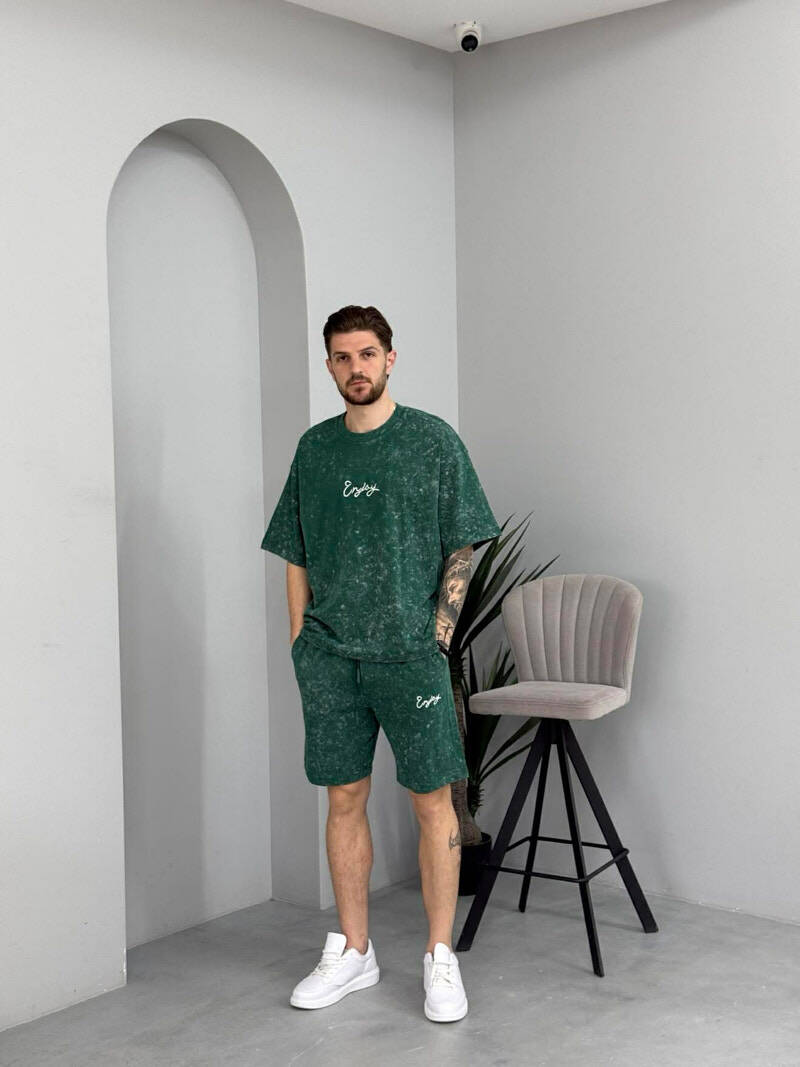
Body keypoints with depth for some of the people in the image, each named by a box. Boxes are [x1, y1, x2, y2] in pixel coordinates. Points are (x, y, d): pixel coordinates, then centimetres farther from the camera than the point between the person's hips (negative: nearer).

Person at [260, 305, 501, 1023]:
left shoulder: (433, 440, 0)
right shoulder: (315, 448, 10)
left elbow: (464, 548, 0)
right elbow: (296, 556, 14)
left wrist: (438, 637, -7)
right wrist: (301, 642, 6)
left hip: (409, 650, -3)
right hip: (329, 655, 3)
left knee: (433, 801, 0)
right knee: (344, 799, 9)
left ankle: (441, 958, 12)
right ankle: (353, 952, 22)